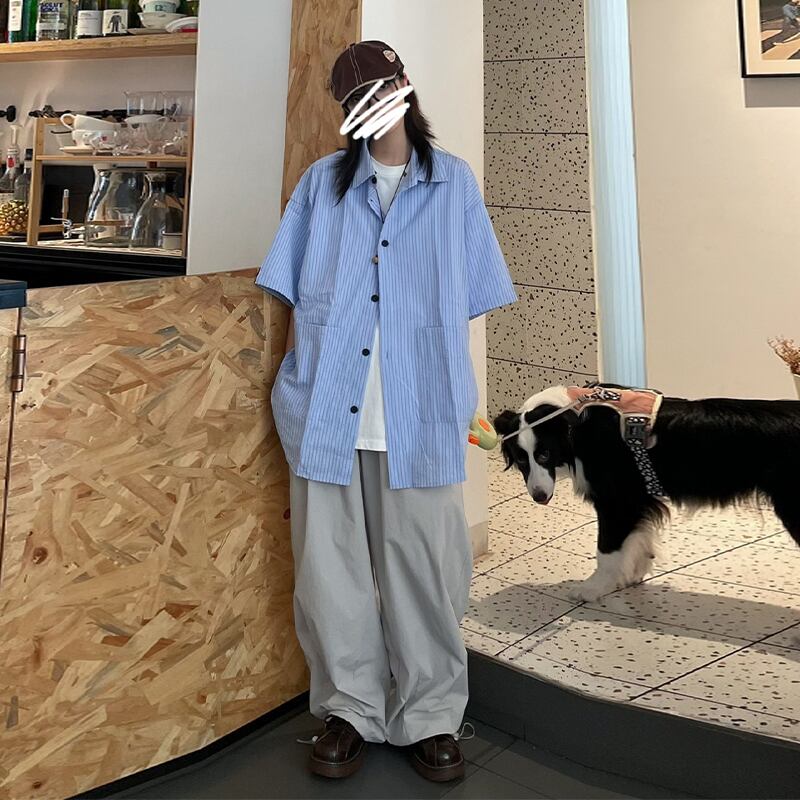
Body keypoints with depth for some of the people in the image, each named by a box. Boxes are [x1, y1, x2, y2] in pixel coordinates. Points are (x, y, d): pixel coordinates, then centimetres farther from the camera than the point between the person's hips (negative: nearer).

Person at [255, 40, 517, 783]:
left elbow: (466, 301, 8)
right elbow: (293, 296, 11)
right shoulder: (322, 182, 11)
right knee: (331, 563, 6)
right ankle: (350, 708, 22)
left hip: (417, 409, -1)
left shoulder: (454, 183, 9)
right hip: (327, 404, 1)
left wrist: (456, 391, 3)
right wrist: (296, 373, 2)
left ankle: (429, 715, 19)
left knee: (424, 566, 3)